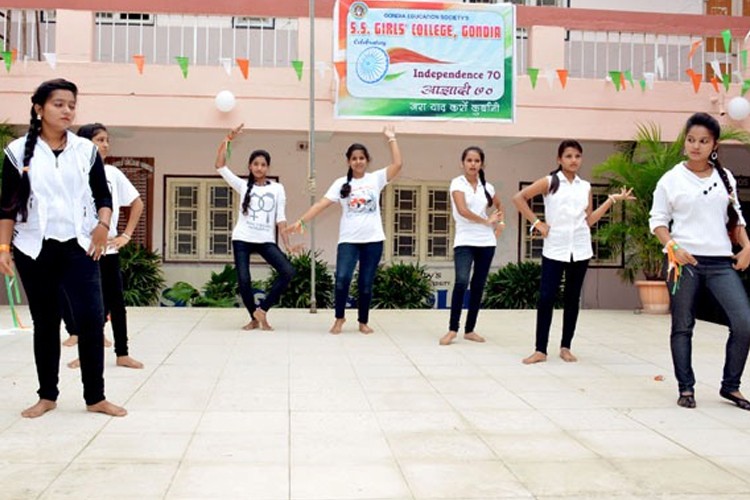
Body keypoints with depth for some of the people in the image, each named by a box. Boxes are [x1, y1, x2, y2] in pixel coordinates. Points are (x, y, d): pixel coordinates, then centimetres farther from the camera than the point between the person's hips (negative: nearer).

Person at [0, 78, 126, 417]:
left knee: (92, 319, -7)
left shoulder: (86, 150, 5)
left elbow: (103, 197, 8)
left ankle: (95, 397, 4)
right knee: (45, 323, 8)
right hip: (34, 249, 0)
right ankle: (47, 396, 21)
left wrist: (103, 225, -11)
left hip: (79, 246, 1)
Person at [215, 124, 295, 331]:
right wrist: (227, 140, -10)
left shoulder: (277, 189, 6)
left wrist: (287, 244, -5)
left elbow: (280, 219, 4)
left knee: (288, 271, -17)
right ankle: (254, 318, 17)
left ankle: (261, 310, -5)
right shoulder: (243, 185, 6)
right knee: (243, 280, -5)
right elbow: (220, 167, -3)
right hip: (242, 239, 0)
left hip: (266, 241, 0)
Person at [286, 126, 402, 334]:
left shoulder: (376, 178, 4)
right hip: (348, 240, 0)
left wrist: (391, 139, -7)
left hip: (373, 240, 1)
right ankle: (339, 318, 7)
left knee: (366, 283, 5)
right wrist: (301, 221, -12)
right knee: (342, 278, -15)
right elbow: (321, 204, -3)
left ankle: (363, 322, 22)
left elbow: (397, 164, -8)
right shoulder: (341, 183, 4)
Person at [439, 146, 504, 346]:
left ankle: (469, 330, 15)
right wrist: (487, 221, -10)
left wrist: (500, 223, 11)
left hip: (486, 242, 5)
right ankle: (452, 329, -12)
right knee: (461, 282, -20)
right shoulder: (457, 183, -5)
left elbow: (499, 206, 28)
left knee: (478, 286, 6)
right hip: (464, 241, -5)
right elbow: (463, 210, -18)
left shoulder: (487, 187, 9)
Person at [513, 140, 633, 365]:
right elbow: (519, 198, -4)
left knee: (572, 299, 8)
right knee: (546, 298, -6)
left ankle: (566, 347, 17)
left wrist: (612, 200, 5)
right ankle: (540, 350, 1)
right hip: (554, 249, -3)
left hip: (580, 250, 3)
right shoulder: (549, 182, 0)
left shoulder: (585, 187, 11)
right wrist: (536, 223, -8)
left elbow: (589, 220, 8)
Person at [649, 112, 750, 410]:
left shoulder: (725, 178, 10)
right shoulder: (671, 179, 0)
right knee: (682, 327, 5)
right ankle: (686, 388, 17)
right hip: (685, 261, -3)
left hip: (721, 262, 3)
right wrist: (673, 248, -14)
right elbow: (657, 220, 0)